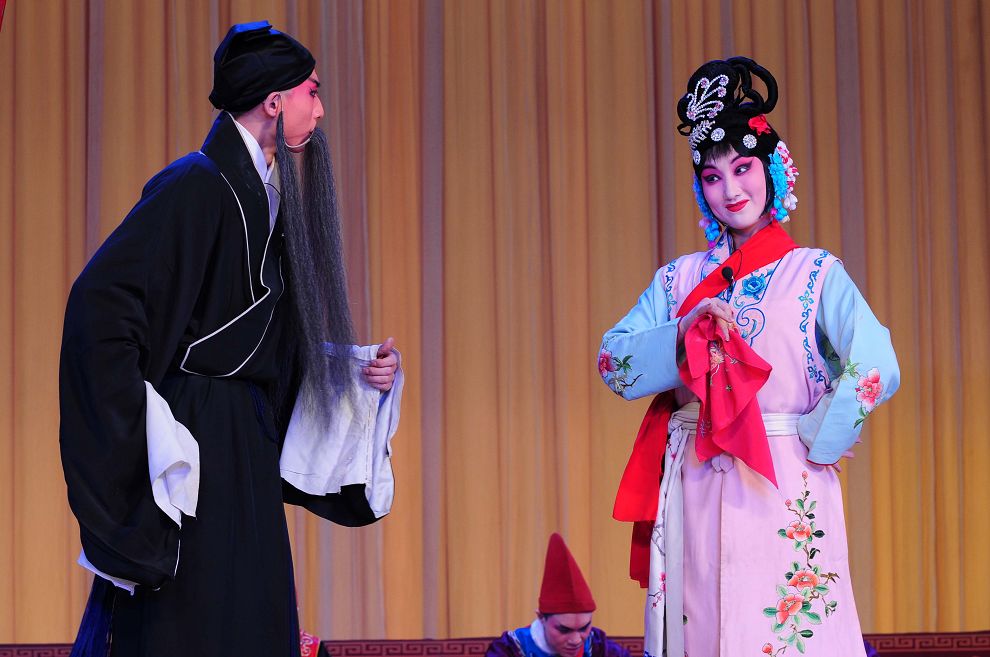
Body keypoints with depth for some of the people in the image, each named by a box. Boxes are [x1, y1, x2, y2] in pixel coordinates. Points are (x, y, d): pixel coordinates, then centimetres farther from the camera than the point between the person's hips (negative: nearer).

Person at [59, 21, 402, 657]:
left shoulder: (267, 198, 15)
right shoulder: (197, 187, -13)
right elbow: (100, 301, -21)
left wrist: (361, 372, 9)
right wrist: (135, 432, -21)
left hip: (245, 456, 9)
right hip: (191, 450, -9)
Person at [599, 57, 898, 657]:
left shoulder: (815, 274, 3)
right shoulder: (679, 280, 14)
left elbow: (876, 369, -10)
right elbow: (613, 362, 4)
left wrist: (811, 439, -7)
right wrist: (684, 333, -9)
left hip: (782, 492, -3)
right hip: (693, 490, 3)